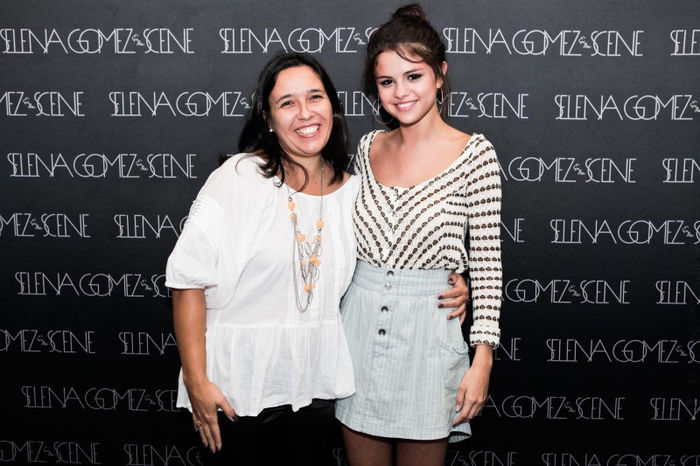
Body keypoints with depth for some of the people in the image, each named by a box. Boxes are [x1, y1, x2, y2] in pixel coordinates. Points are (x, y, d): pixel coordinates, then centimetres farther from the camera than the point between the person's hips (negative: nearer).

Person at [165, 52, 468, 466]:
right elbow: (189, 280, -12)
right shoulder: (239, 178, -11)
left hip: (315, 382, 4)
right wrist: (196, 381, -14)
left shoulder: (352, 190, 3)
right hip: (238, 382, -4)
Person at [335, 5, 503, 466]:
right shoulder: (369, 147, 5)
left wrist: (482, 359, -12)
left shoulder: (475, 153, -8)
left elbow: (487, 260, -8)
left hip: (429, 325, -4)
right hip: (360, 322, 4)